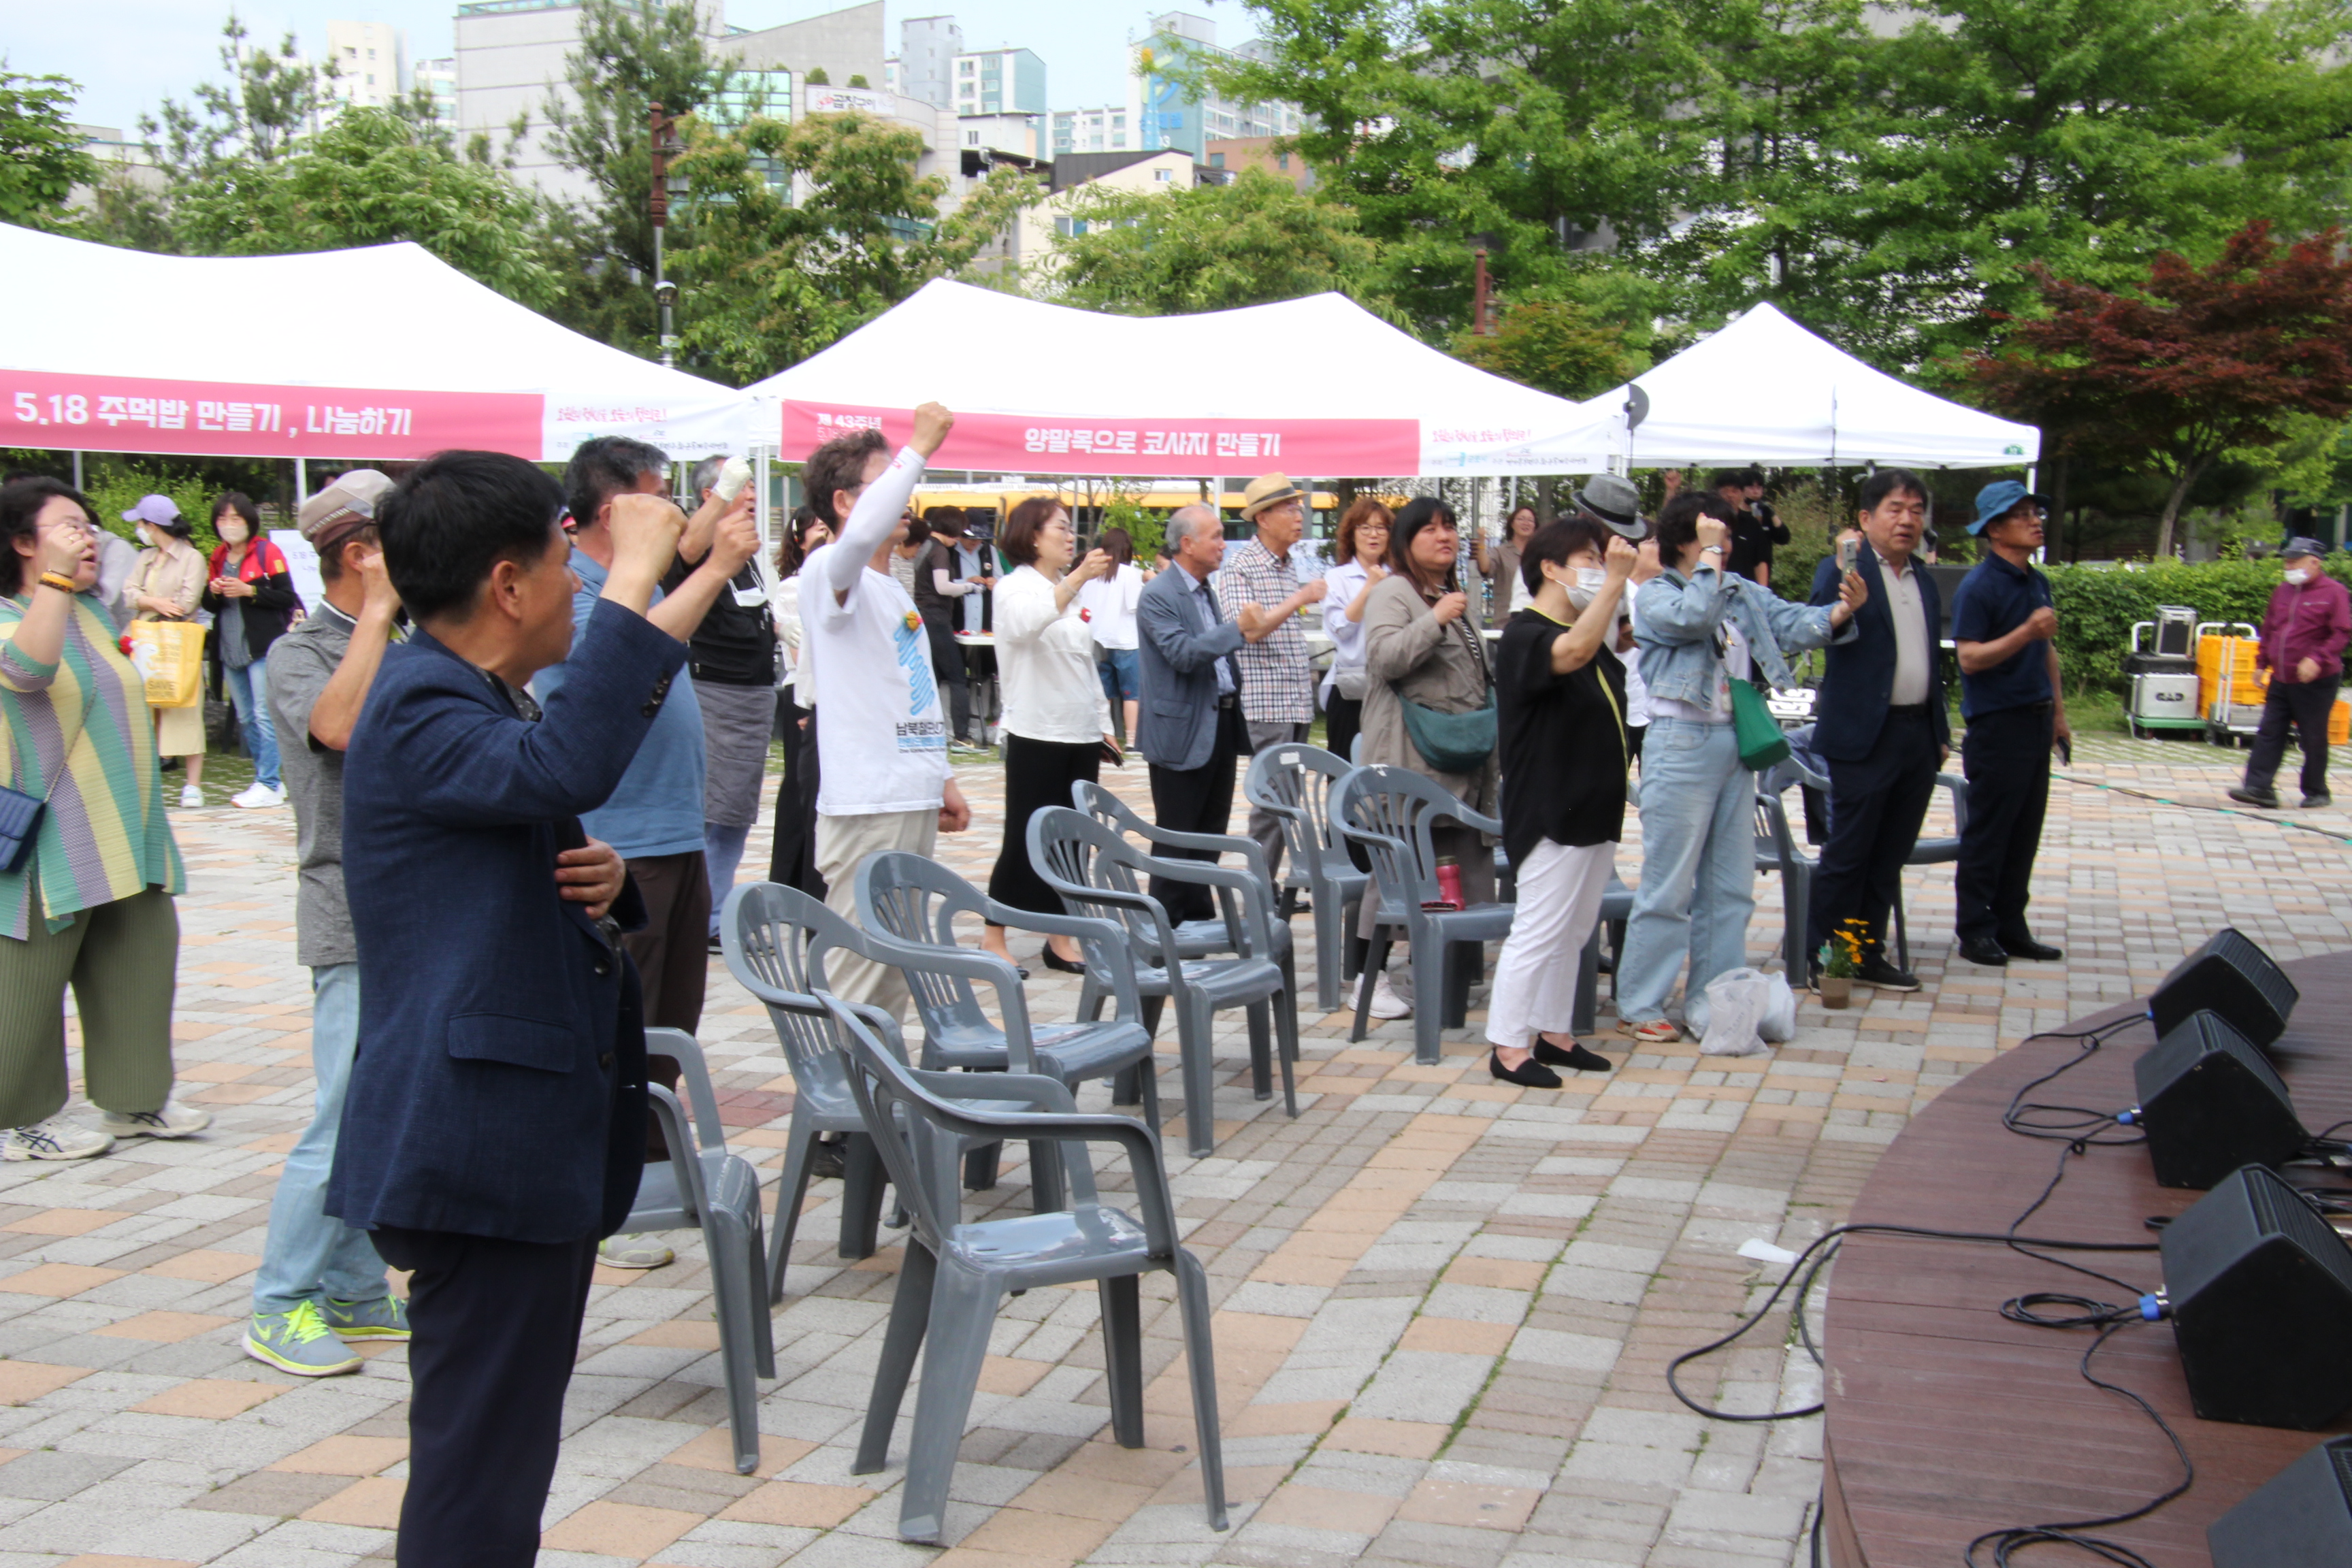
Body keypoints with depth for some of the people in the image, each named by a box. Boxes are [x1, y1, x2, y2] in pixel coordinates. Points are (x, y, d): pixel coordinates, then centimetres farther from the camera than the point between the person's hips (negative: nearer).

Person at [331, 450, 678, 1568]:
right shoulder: (421, 711, -17)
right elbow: (565, 766, -38)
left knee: (506, 1444, 20)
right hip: (485, 1142, -11)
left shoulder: (480, 700, 16)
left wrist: (602, 882, 2)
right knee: (480, 1472, -5)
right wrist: (632, 577, -32)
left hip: (537, 1134, 11)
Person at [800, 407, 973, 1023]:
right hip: (866, 805, -9)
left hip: (914, 800, 9)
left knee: (898, 966, 13)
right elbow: (860, 533, -33)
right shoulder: (828, 574, -9)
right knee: (856, 973, -9)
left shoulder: (894, 590, 20)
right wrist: (919, 449, -27)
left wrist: (943, 779, 22)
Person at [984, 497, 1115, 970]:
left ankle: (1061, 939, 14)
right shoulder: (1015, 588, -6)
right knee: (1025, 842, -4)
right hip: (1037, 735, -7)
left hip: (1081, 735, 7)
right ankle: (993, 939, 6)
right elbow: (1029, 622, -31)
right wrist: (1078, 578, -41)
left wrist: (1103, 723, 17)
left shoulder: (1070, 591, 17)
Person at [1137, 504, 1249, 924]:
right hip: (1183, 731, -9)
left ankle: (1200, 919, 23)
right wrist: (1238, 629, -25)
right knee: (1177, 838, -1)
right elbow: (1183, 653, -25)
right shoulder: (1158, 596, -14)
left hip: (1221, 725, 9)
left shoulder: (1206, 590, 14)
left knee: (1211, 833, 14)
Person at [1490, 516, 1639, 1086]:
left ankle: (1555, 1033, 25)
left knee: (1574, 931, 15)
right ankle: (1508, 1047, 1)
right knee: (1537, 931, -6)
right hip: (1550, 813, -9)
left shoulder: (1593, 638, 14)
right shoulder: (1525, 636, -15)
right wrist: (1615, 581, -35)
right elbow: (1572, 653, -37)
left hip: (1594, 810, 9)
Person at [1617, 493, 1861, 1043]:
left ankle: (1712, 1002, 21)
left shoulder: (1742, 592, 10)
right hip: (1682, 744, -7)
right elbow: (1693, 617, -25)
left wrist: (1839, 612, -19)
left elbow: (1792, 622, -1)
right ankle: (1640, 1005, 8)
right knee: (1668, 886, -2)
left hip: (1737, 744, 7)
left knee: (1731, 885, 11)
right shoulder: (1655, 595, -6)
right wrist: (1710, 555, -16)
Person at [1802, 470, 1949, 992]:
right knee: (1847, 853, -2)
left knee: (1889, 856, 11)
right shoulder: (1843, 570, -6)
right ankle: (1814, 955, 8)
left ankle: (1868, 954, 21)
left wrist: (1941, 732, 18)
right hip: (1864, 734, -7)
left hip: (1917, 735, 7)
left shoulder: (1924, 582, 16)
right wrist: (1846, 574, -36)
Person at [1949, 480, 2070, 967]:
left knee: (2025, 831, 11)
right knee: (1988, 832, -1)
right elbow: (1970, 657, -18)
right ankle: (1975, 930, 6)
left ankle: (2011, 926, 18)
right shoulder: (1979, 586, -12)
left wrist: (2058, 712, 21)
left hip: (2035, 721, 8)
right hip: (1996, 724, -8)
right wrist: (2025, 633, -28)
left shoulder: (2036, 582, 14)